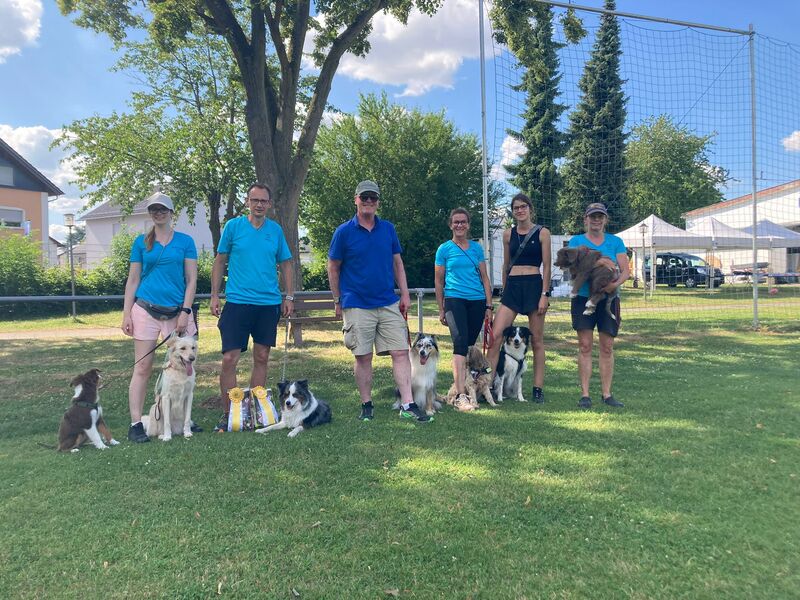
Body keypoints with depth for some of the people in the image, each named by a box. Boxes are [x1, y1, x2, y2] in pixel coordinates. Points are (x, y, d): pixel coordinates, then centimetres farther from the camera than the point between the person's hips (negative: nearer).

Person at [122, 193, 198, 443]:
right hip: (146, 310, 0)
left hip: (177, 311, 0)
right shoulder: (141, 242, 8)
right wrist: (126, 315, 1)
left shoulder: (185, 241, 5)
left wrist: (185, 312, -7)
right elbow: (133, 280, 8)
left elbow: (191, 280, 2)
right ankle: (136, 424, 4)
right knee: (142, 368, 0)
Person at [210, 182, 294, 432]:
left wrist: (289, 297, 7)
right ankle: (228, 414, 8)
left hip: (269, 303, 3)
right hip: (237, 301, -2)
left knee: (261, 358, 9)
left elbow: (285, 264, 13)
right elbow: (220, 262, 6)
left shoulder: (276, 230, 8)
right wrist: (214, 296, 0)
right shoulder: (233, 226, 2)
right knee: (229, 359, -5)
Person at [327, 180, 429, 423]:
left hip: (389, 304, 3)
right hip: (357, 306, -3)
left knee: (401, 352, -2)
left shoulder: (388, 229, 8)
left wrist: (405, 294, 6)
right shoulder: (344, 232, -2)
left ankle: (407, 405, 3)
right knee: (363, 357, 4)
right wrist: (338, 301, 3)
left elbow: (397, 263, 13)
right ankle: (366, 405, 19)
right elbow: (333, 268, 3)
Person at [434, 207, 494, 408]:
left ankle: (464, 383, 24)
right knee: (460, 342, -17)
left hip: (477, 301, 4)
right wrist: (441, 309, 5)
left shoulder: (477, 247, 12)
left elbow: (484, 278, 13)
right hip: (454, 300, -4)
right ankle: (460, 395, -21)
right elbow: (438, 281, 7)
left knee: (470, 344, 8)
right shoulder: (444, 249, 4)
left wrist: (489, 306, 8)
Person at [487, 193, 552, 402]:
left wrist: (545, 294, -9)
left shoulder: (542, 232, 1)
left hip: (534, 285, -3)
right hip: (512, 286, 3)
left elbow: (547, 266, -2)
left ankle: (538, 388, 13)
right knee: (495, 335, -9)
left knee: (537, 339, 4)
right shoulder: (508, 234, 11)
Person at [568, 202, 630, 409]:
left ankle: (607, 394, 12)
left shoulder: (615, 242, 10)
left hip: (608, 299, 2)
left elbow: (626, 271, 3)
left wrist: (615, 283, -18)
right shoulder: (576, 241, 7)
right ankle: (585, 394, 3)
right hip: (583, 297, -1)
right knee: (585, 346, -3)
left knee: (607, 347, 4)